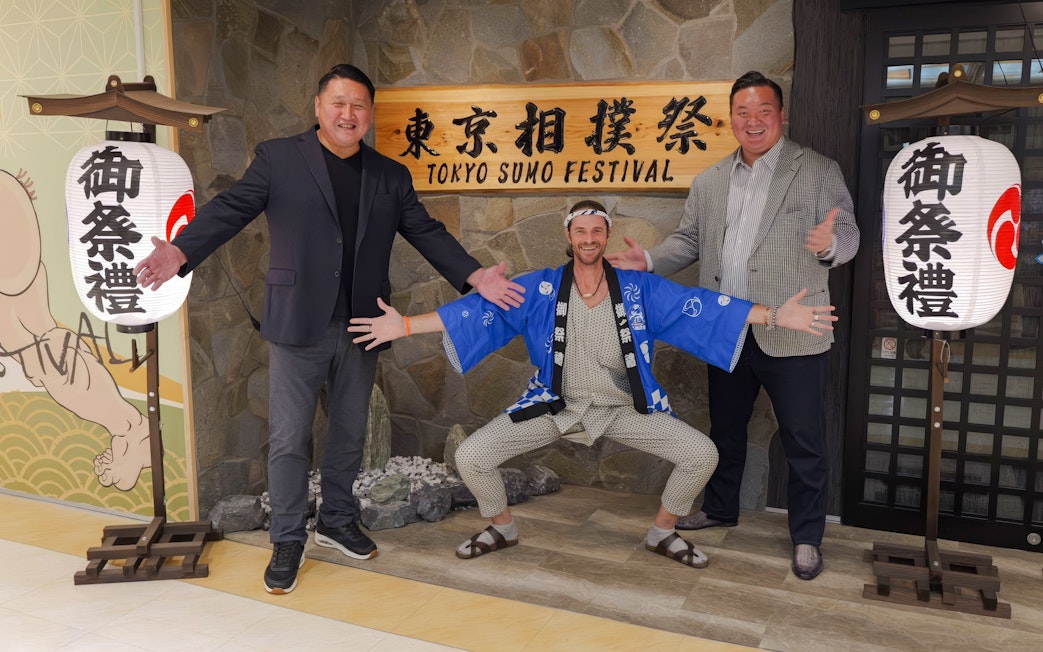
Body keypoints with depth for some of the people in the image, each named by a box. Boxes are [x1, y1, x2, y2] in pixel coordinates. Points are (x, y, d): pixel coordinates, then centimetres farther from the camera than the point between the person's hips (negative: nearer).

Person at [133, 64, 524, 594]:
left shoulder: (391, 177, 10)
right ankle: (288, 541, 18)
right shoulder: (277, 158, 1)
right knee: (289, 438, 3)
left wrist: (475, 276, -5)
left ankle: (337, 522, 33)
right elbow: (229, 209, -7)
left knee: (349, 434, 15)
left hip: (361, 329, 3)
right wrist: (180, 251, -24)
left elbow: (427, 233, 7)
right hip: (298, 329, -3)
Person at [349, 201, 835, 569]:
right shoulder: (540, 289, -10)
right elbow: (480, 309, -15)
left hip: (626, 409, 1)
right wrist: (404, 325, -23)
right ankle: (502, 528, 21)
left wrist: (775, 316, -19)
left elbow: (701, 306, -11)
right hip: (555, 405, 0)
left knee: (701, 454, -14)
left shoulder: (640, 289, -7)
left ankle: (662, 533, 16)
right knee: (470, 457, -12)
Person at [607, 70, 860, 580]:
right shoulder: (709, 182, 11)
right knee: (724, 426, 20)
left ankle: (807, 537, 21)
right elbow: (688, 240, 12)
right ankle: (720, 509, 40)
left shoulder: (819, 171, -2)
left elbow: (847, 234, -7)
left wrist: (830, 242, -30)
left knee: (803, 438, 4)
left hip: (790, 333, -4)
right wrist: (649, 262, -6)